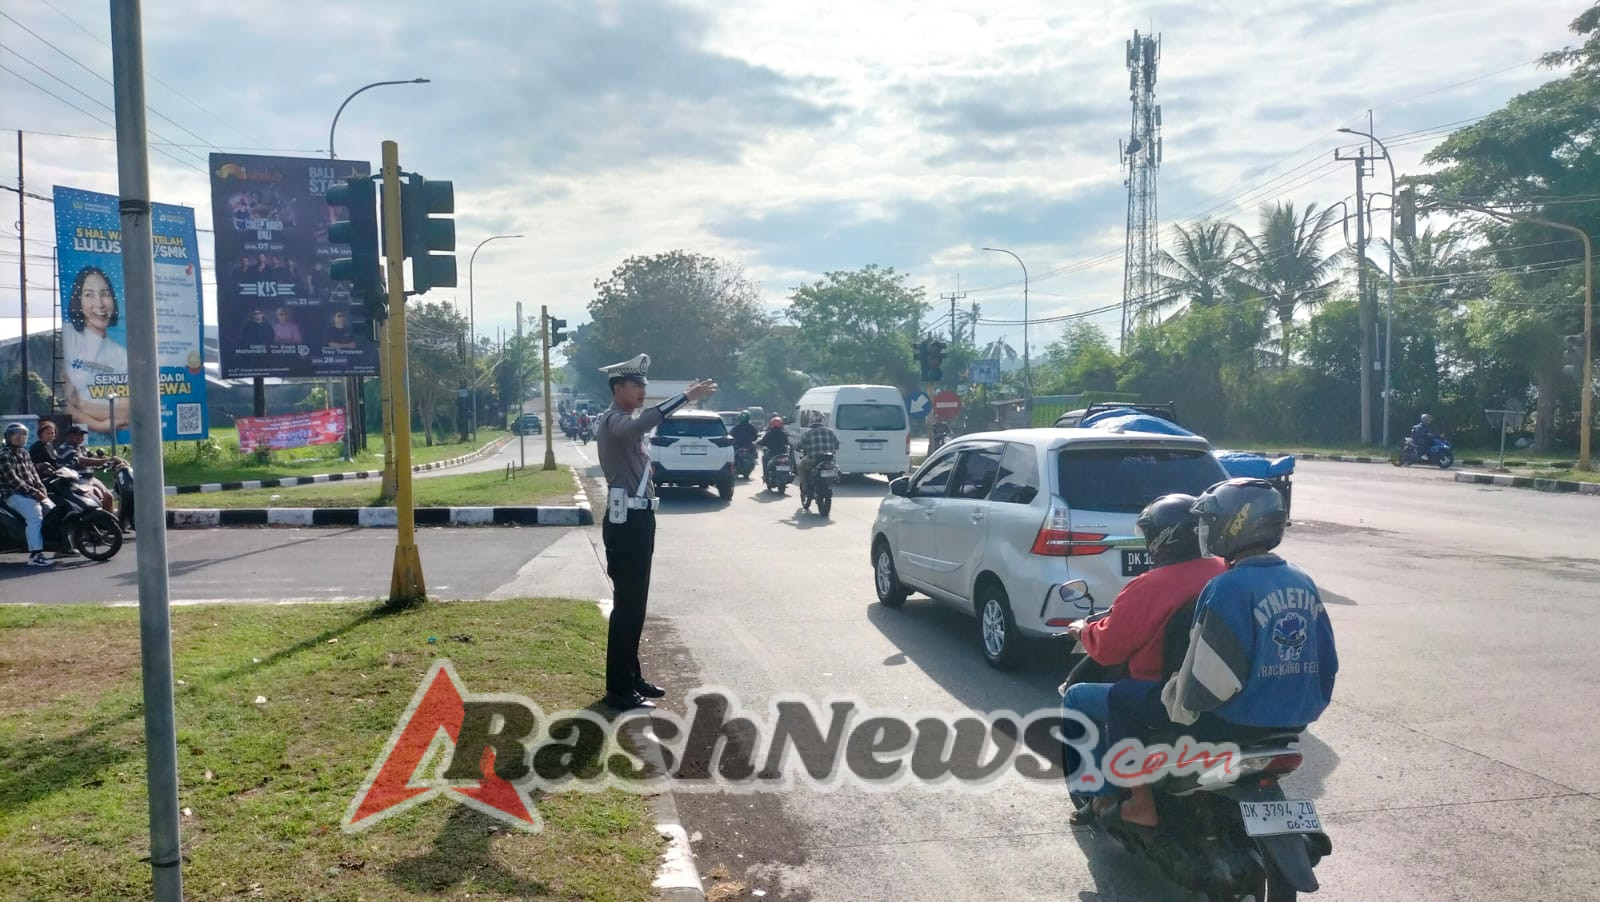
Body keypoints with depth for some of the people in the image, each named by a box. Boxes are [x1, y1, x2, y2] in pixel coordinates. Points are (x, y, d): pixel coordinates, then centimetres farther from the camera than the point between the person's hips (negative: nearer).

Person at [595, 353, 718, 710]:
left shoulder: (627, 422, 20)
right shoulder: (613, 420, -16)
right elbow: (642, 423, -37)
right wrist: (686, 396, -42)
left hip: (638, 519, 11)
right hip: (625, 521, -11)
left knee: (635, 604, 15)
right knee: (627, 606, -7)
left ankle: (632, 678, 25)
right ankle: (619, 689, -1)